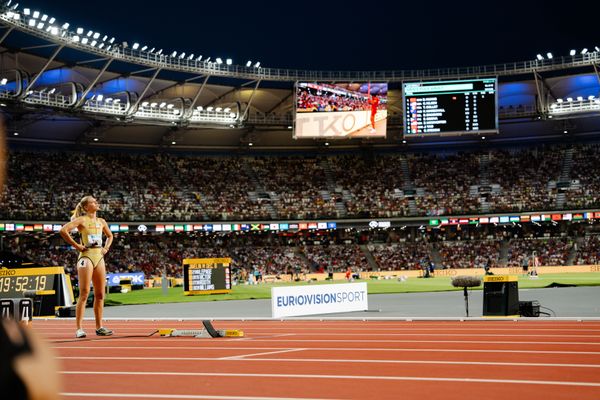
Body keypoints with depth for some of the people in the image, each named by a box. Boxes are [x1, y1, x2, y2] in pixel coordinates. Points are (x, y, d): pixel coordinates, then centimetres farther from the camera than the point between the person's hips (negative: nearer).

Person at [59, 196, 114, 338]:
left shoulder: (101, 222, 14)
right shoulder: (82, 220, -5)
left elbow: (110, 236, 31)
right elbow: (63, 230, -17)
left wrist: (106, 248, 14)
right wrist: (76, 245, -13)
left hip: (99, 257, 7)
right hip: (86, 256, -6)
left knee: (100, 294, 7)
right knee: (84, 293, -10)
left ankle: (99, 327, 14)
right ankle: (79, 328, -9)